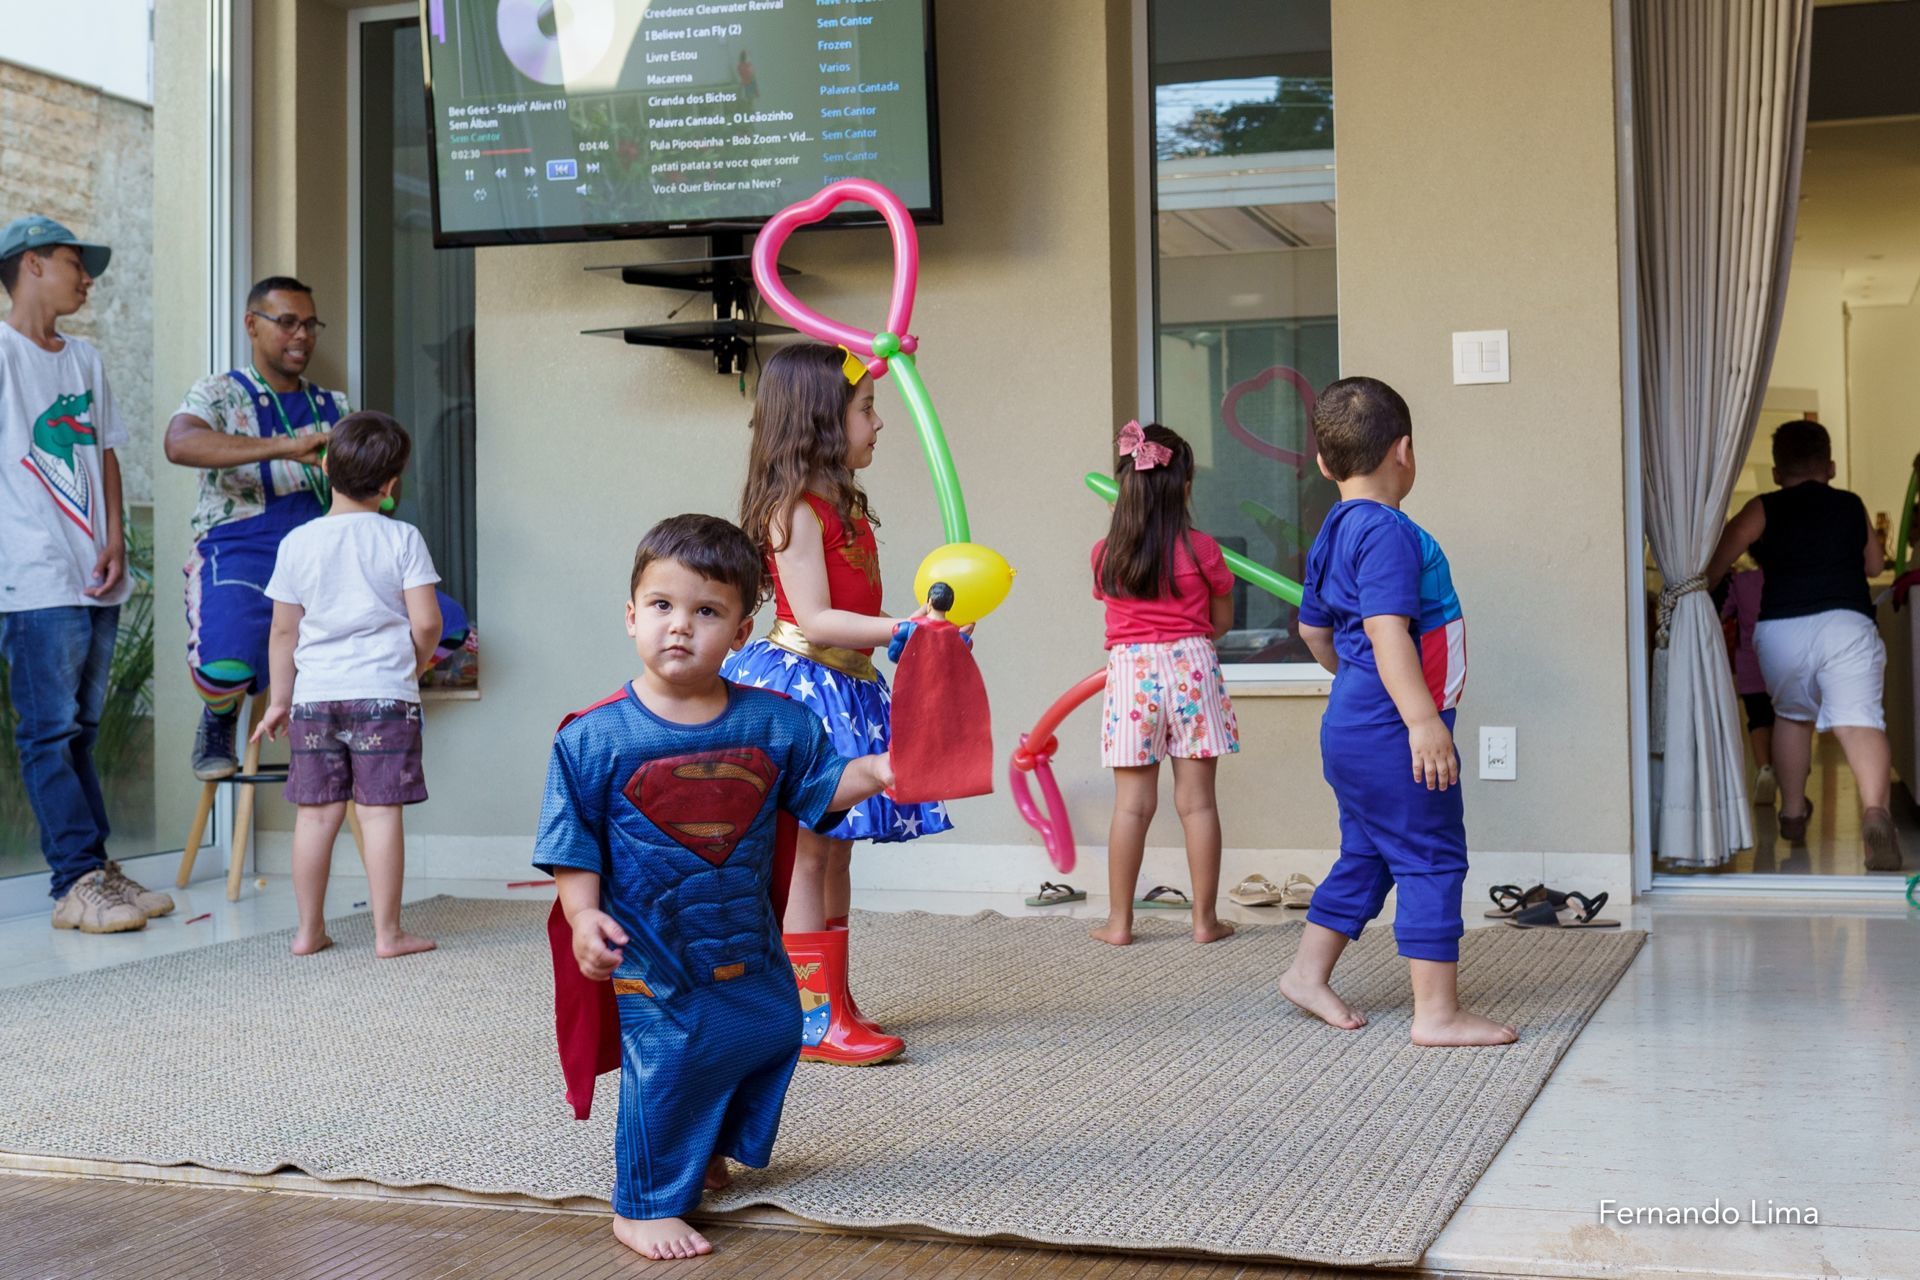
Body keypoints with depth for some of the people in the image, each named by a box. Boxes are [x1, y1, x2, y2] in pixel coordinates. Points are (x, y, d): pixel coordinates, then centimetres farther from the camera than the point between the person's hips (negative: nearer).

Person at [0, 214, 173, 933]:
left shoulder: (84, 359, 18)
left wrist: (115, 541, 6)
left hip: (95, 578, 7)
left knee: (80, 730, 11)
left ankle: (97, 872, 13)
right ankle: (78, 883, -5)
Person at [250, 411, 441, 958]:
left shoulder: (297, 543, 4)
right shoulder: (402, 539, -3)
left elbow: (284, 632, 7)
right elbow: (426, 623, -7)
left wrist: (280, 700, 16)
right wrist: (412, 668, 12)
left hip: (315, 694, 3)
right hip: (384, 693, -3)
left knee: (316, 811, 8)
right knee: (380, 810, -1)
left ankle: (309, 930, 16)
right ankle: (388, 932, 2)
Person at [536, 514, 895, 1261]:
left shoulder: (775, 723, -5)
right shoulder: (594, 736, -13)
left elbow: (820, 786, 5)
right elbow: (572, 843, -9)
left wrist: (876, 773, -13)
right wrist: (584, 916, -21)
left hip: (748, 944, 5)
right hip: (652, 955, -5)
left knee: (769, 1035, 17)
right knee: (664, 1067, -1)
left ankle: (707, 1151, 42)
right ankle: (644, 1206, 18)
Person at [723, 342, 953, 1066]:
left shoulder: (842, 505, 15)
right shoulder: (794, 509, -14)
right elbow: (815, 619, -21)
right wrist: (902, 630, -25)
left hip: (845, 685, 10)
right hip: (801, 683, -10)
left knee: (833, 850, 13)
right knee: (807, 851, -6)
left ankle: (833, 1005, 20)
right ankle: (812, 1021, -2)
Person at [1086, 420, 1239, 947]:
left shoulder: (1104, 554, -1)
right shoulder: (1200, 550, -5)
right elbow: (1222, 620, 6)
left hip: (1129, 669, 1)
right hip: (1191, 666, -1)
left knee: (1132, 803, 6)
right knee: (1197, 800, 3)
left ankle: (1119, 920, 9)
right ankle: (1206, 918, 8)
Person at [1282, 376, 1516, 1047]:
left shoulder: (1334, 533, 13)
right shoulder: (1388, 531, -17)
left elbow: (1313, 628, 24)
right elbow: (1387, 630, -26)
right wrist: (1422, 719, -28)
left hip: (1352, 725, 10)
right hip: (1390, 733, -10)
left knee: (1366, 854, 19)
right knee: (1433, 860, -3)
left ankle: (1308, 972, 26)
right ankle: (1437, 1011, 1)